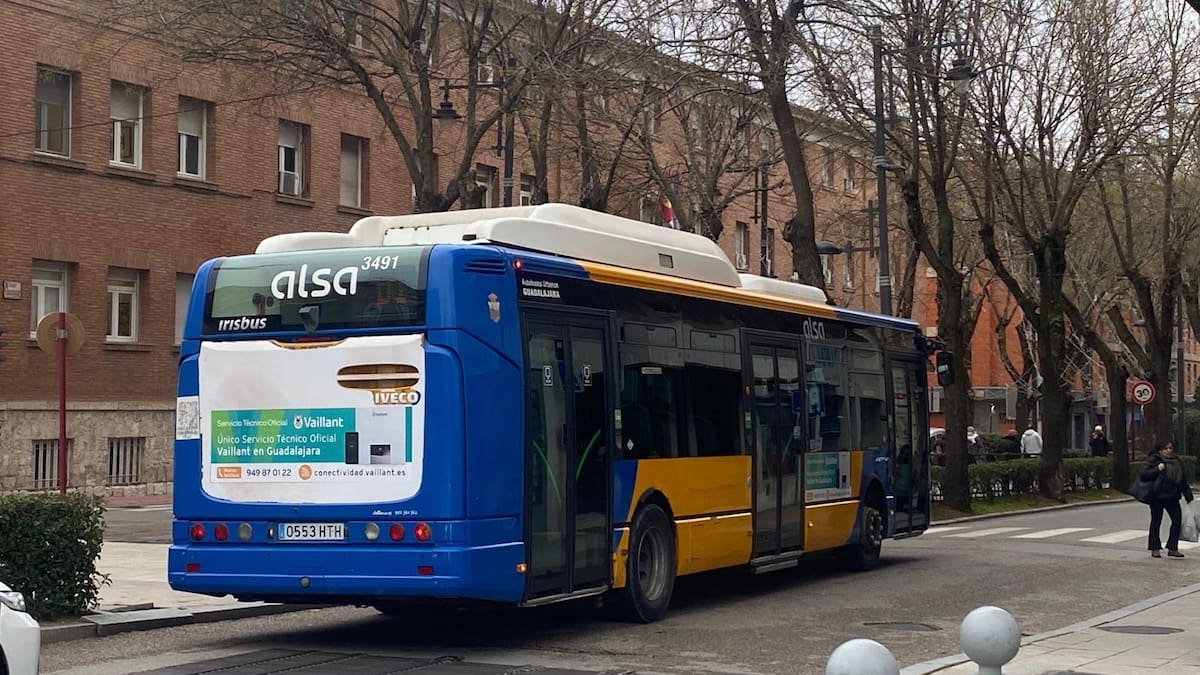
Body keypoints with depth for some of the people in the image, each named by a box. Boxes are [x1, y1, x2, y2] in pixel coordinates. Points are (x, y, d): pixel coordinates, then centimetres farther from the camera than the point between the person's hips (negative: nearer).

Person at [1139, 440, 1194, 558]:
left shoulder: (1176, 462, 13)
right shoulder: (1153, 460, -4)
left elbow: (1183, 480, 19)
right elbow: (1143, 474, -13)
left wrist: (1188, 496, 16)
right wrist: (1157, 469, -21)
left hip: (1172, 497, 5)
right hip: (1157, 496, -5)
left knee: (1177, 519, -3)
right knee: (1156, 521, 3)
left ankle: (1172, 548, 6)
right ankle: (1155, 549, 12)